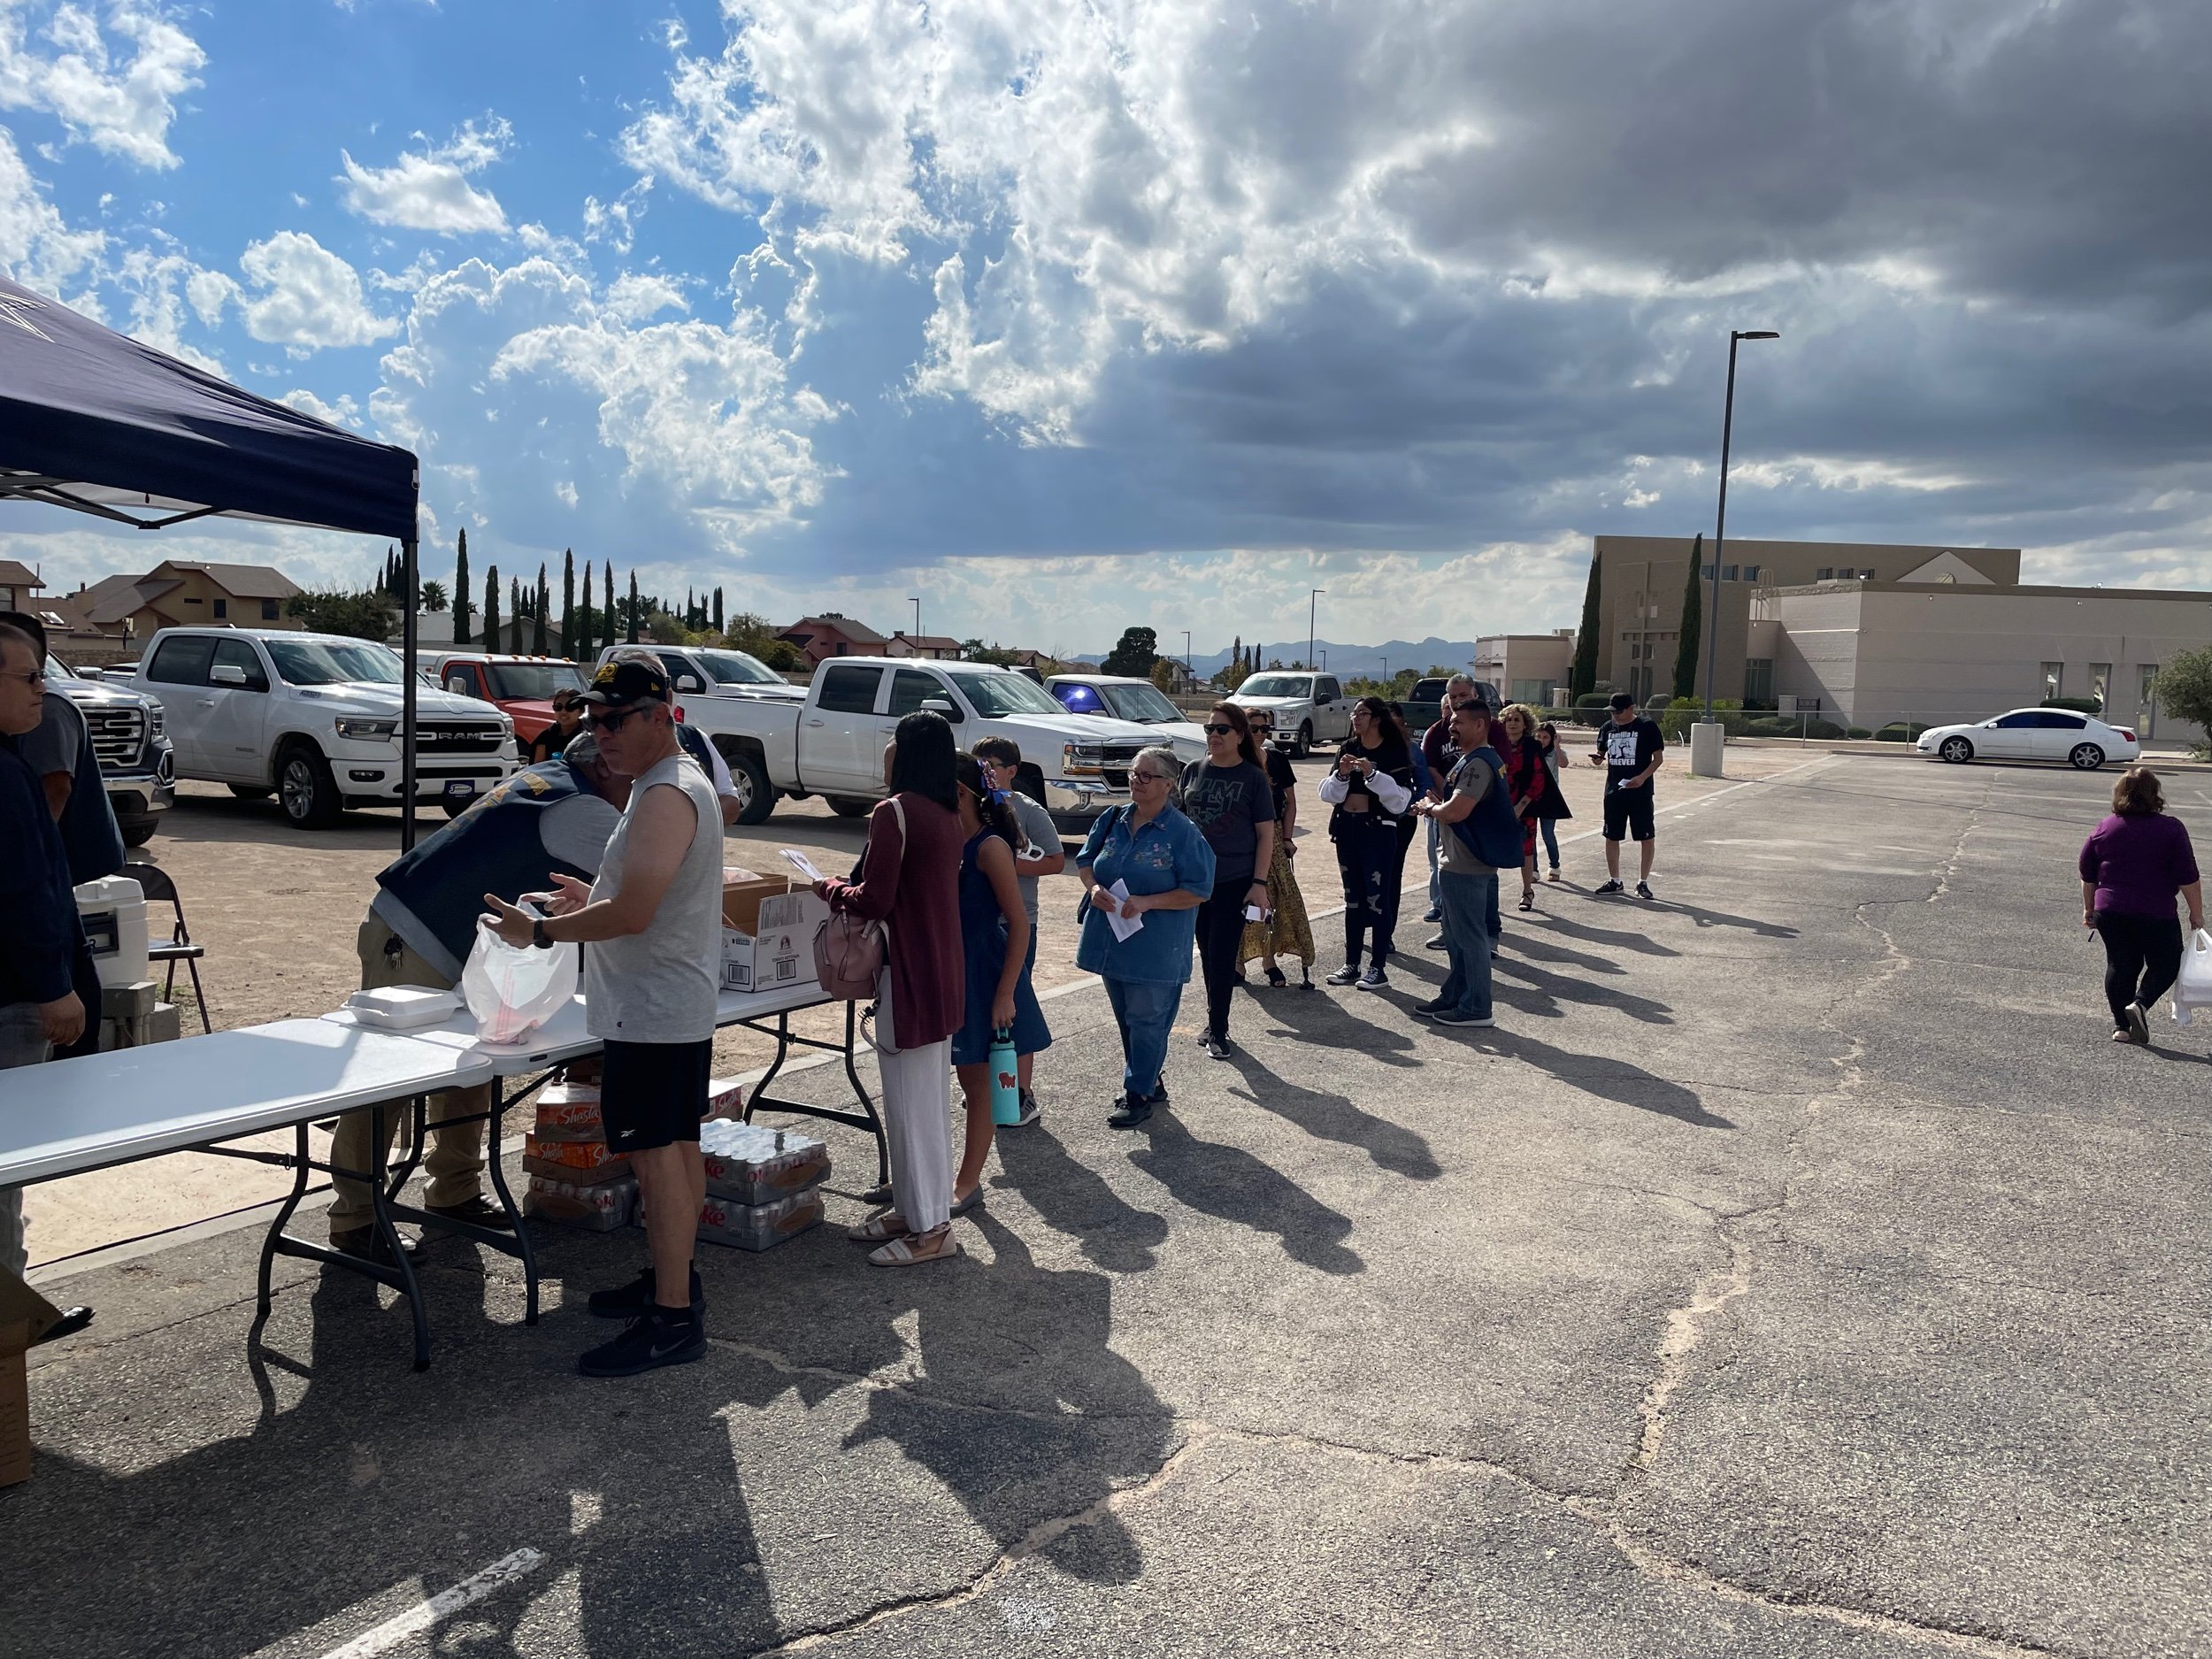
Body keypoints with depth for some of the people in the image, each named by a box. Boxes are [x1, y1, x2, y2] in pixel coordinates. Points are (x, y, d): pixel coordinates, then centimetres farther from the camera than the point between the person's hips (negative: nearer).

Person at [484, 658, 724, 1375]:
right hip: (676, 1003, 11)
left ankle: (672, 1319, 1)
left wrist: (541, 930, -15)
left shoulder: (666, 796, -20)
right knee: (677, 1149, 18)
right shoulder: (673, 784, 15)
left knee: (657, 1155, -6)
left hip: (653, 1012, -11)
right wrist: (592, 896, 15)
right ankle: (673, 1280, 31)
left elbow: (633, 913, -25)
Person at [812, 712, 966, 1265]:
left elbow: (874, 901, -17)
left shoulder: (894, 812, -16)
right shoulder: (947, 814, 10)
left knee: (911, 1100, -1)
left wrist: (829, 888, 0)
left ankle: (928, 1228, 7)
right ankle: (916, 1208, 28)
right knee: (931, 1096, 16)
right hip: (943, 972, 9)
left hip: (910, 975, -9)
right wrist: (854, 887, 14)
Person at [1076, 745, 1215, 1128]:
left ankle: (1140, 1094, 15)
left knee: (1146, 1021, 2)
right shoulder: (1112, 821, 4)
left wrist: (1146, 903, -22)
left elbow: (1197, 891, -14)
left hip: (1156, 949, -6)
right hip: (1112, 942, 6)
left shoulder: (1183, 833, -12)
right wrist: (1094, 888, -8)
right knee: (1126, 1020, 17)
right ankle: (1150, 1083, 33)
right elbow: (1084, 862, 14)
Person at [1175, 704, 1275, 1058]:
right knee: (1208, 955, 12)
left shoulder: (1253, 777, -5)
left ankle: (1217, 1030, 7)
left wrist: (1259, 882, -10)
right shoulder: (1193, 771, 5)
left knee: (1223, 956, -4)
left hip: (1235, 882, -4)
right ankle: (1214, 1020, 27)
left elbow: (1266, 833, -4)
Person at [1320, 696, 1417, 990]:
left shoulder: (1394, 752, -6)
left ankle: (1378, 968, 3)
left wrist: (1372, 774, -23)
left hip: (1378, 830, -5)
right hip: (1346, 828, 5)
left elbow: (1400, 799, -14)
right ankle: (1352, 963, 19)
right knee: (1352, 897, 12)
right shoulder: (1347, 748, 7)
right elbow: (1328, 794, 5)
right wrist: (1341, 774, -13)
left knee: (1378, 897, -3)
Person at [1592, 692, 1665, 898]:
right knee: (1612, 836, 8)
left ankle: (1643, 882, 11)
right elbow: (1602, 753, 17)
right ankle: (1614, 880, 20)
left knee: (1647, 837, 1)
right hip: (1614, 791, 4)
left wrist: (1642, 777, -20)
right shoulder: (1608, 728, 8)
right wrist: (1598, 759, -8)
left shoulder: (1647, 727, -6)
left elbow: (1658, 758, -5)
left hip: (1640, 792, -4)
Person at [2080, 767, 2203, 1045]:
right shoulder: (2171, 829, -8)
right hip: (2156, 915, -3)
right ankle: (2140, 1003, -10)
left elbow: (2087, 876, 10)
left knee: (2120, 965, 11)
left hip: (2110, 911, 3)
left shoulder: (2103, 829, 4)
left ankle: (2121, 1026, 10)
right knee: (2165, 964, 12)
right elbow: (2187, 878, -7)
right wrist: (2196, 913, 3)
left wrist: (2089, 909, 21)